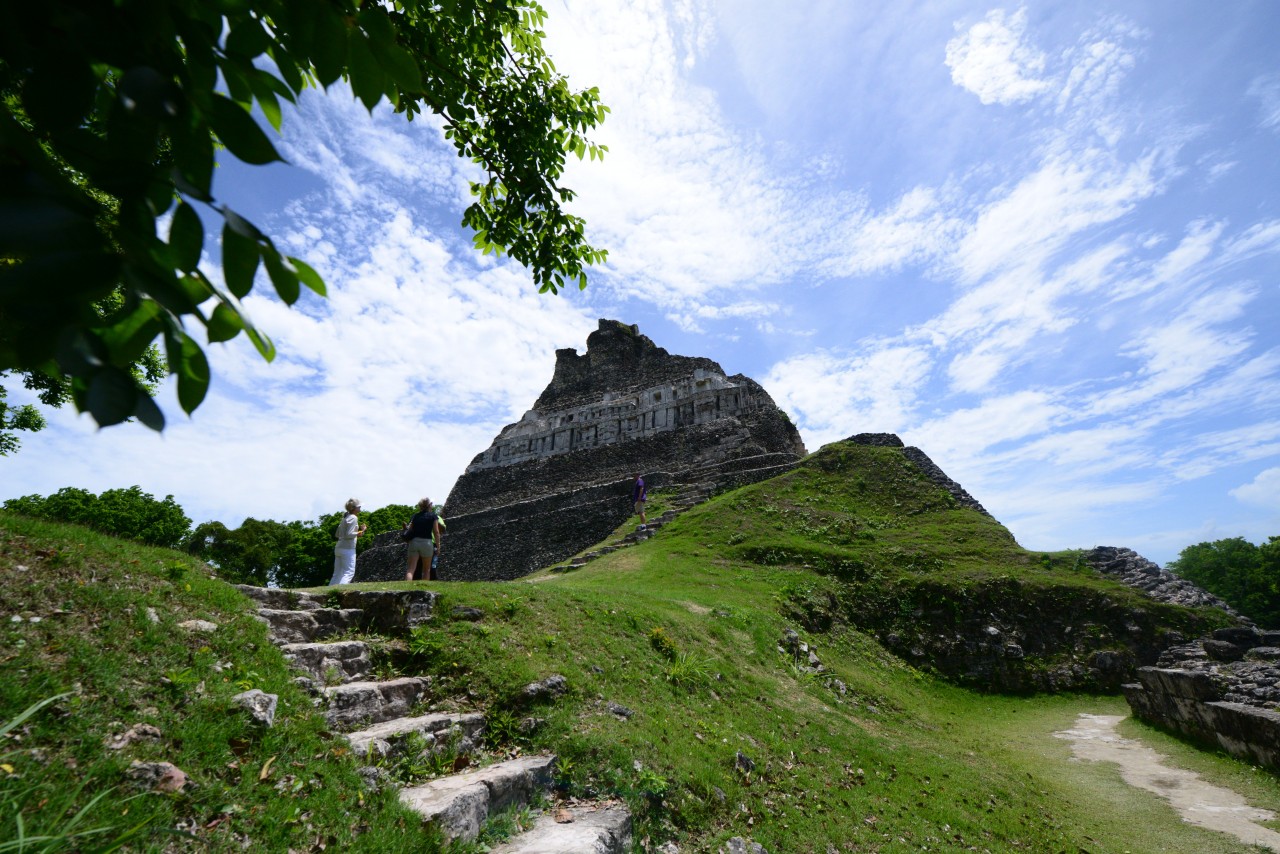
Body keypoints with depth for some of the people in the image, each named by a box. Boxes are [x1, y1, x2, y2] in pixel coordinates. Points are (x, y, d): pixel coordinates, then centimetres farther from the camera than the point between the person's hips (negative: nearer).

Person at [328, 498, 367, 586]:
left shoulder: (344, 518, 17)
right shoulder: (353, 518, -10)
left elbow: (337, 535, 19)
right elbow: (349, 535, -19)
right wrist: (360, 532, -7)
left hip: (338, 548, 9)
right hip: (347, 549, -9)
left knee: (337, 574, 13)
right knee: (349, 572, -8)